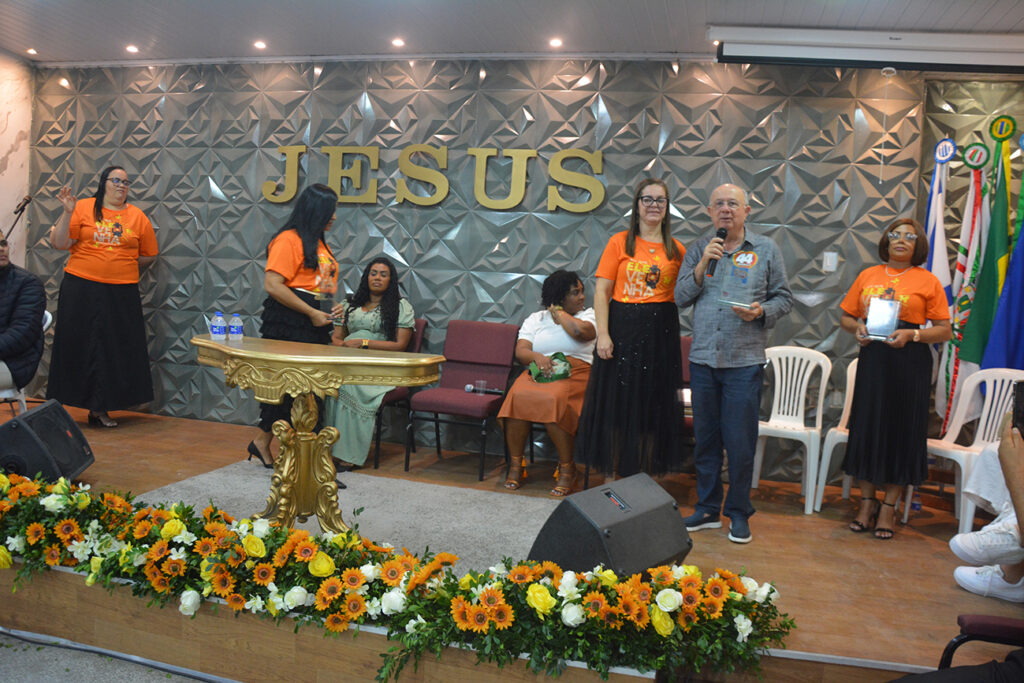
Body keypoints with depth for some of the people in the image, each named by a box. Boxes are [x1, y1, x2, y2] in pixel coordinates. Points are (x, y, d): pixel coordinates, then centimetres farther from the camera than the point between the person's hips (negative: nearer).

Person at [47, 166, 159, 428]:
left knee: (115, 349, 4)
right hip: (81, 289, -2)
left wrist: (123, 261, 2)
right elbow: (59, 243, -3)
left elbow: (149, 254, 13)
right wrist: (68, 213, -13)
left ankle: (100, 408, 15)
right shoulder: (84, 208, 2)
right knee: (77, 345, 3)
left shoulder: (137, 216, 8)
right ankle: (58, 407, 14)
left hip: (122, 293, 2)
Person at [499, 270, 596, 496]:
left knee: (554, 399, -35)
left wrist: (558, 312, 5)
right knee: (517, 397, -30)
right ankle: (516, 464, -17)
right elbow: (520, 350, 6)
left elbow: (580, 330, -12)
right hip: (538, 373, 3)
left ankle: (567, 468, -22)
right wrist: (537, 357, -16)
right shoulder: (535, 319, 19)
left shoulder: (589, 315, 13)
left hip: (574, 374, -2)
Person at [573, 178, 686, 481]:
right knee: (617, 402, 3)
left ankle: (645, 476, 21)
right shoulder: (620, 242, 0)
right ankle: (613, 473, 17)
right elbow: (602, 291, -5)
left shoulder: (676, 250, 8)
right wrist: (603, 334, -12)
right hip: (623, 329, -2)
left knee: (653, 406, 8)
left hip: (661, 332, 2)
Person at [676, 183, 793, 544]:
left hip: (744, 361, -2)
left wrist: (761, 311, -14)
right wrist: (703, 265, -10)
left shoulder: (766, 249, 5)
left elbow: (784, 298, 5)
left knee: (740, 442, 0)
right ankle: (708, 509, 23)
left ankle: (739, 512, 16)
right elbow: (681, 298, 3)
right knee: (705, 439, 10)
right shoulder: (698, 249, 10)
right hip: (702, 359, 3)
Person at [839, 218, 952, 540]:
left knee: (901, 428, 2)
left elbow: (944, 330, -1)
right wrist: (858, 327, -5)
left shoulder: (927, 281, 2)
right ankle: (867, 502, 17)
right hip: (872, 358, 3)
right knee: (866, 426, 3)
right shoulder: (868, 275, 11)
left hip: (909, 361, -2)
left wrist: (911, 334, -16)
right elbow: (846, 317, 16)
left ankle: (889, 507, 14)